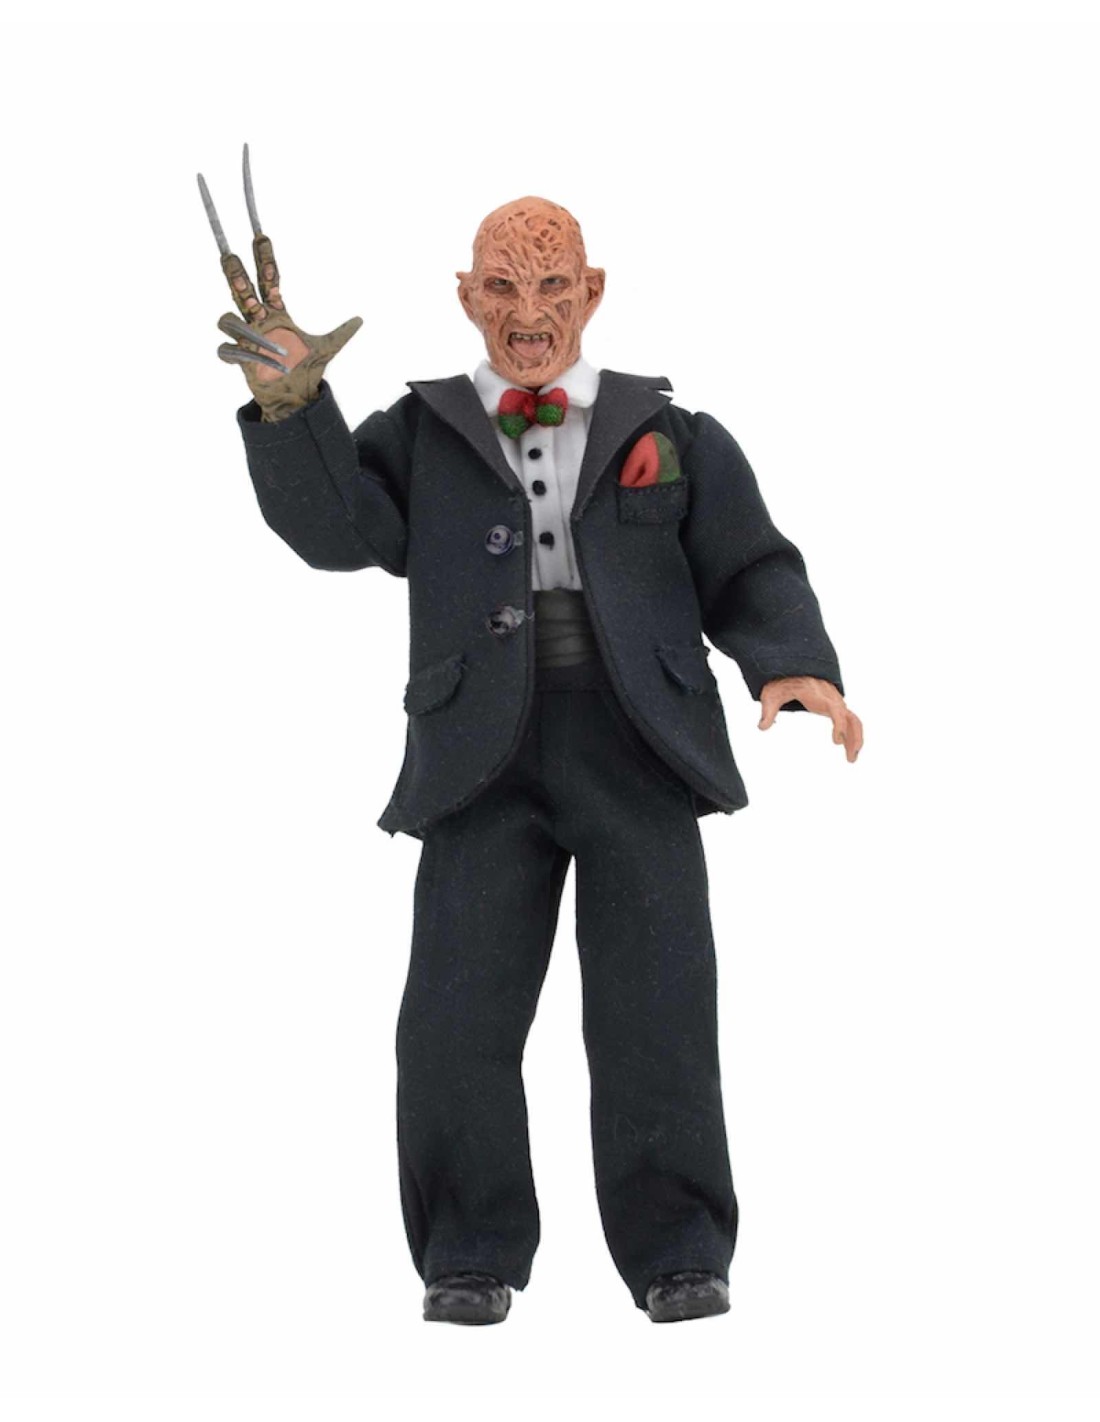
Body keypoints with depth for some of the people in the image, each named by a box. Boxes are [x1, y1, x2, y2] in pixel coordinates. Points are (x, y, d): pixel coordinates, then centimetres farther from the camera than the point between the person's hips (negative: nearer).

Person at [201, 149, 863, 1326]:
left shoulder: (666, 435, 15)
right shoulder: (420, 436, 15)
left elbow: (750, 575, 10)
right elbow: (338, 531, -4)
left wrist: (798, 667, -11)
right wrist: (291, 405, -20)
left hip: (635, 749, 0)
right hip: (484, 754, 0)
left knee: (656, 1011, -9)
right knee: (458, 1018, -9)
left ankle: (676, 1255, 0)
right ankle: (473, 1256, 3)